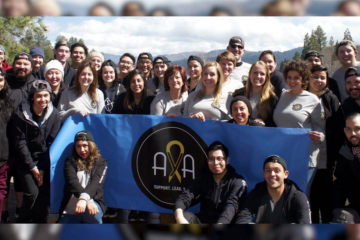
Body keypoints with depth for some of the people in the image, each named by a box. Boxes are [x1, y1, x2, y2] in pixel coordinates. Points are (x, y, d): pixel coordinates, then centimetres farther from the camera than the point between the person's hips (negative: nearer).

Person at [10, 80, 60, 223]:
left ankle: (41, 221, 15)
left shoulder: (54, 114, -5)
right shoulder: (20, 114, -12)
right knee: (32, 192, -13)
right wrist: (32, 167, -10)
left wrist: (43, 168, -7)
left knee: (45, 194, -6)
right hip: (25, 160, -2)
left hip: (45, 160, 2)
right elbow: (20, 143, -9)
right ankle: (23, 222, 10)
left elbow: (52, 143, -3)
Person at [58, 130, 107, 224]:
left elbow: (96, 183, -12)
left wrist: (84, 199, -35)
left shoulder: (101, 163, 6)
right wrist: (89, 201, -29)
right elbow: (72, 182, -11)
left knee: (93, 212, -38)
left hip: (93, 202, -1)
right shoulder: (70, 162, 8)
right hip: (71, 207, 1)